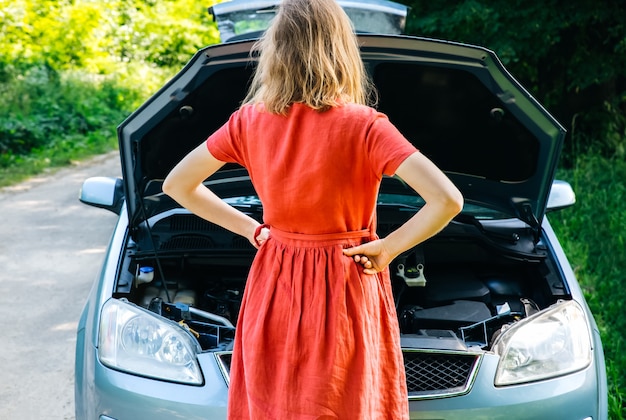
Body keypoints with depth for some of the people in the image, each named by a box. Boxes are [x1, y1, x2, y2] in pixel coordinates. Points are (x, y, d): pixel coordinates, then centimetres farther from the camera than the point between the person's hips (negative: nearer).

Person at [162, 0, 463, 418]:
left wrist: (250, 228, 6)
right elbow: (447, 200, -24)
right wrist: (389, 248, -10)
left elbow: (176, 184, 4)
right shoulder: (363, 126, -17)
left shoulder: (250, 120, -6)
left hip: (272, 291, 4)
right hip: (346, 294, -3)